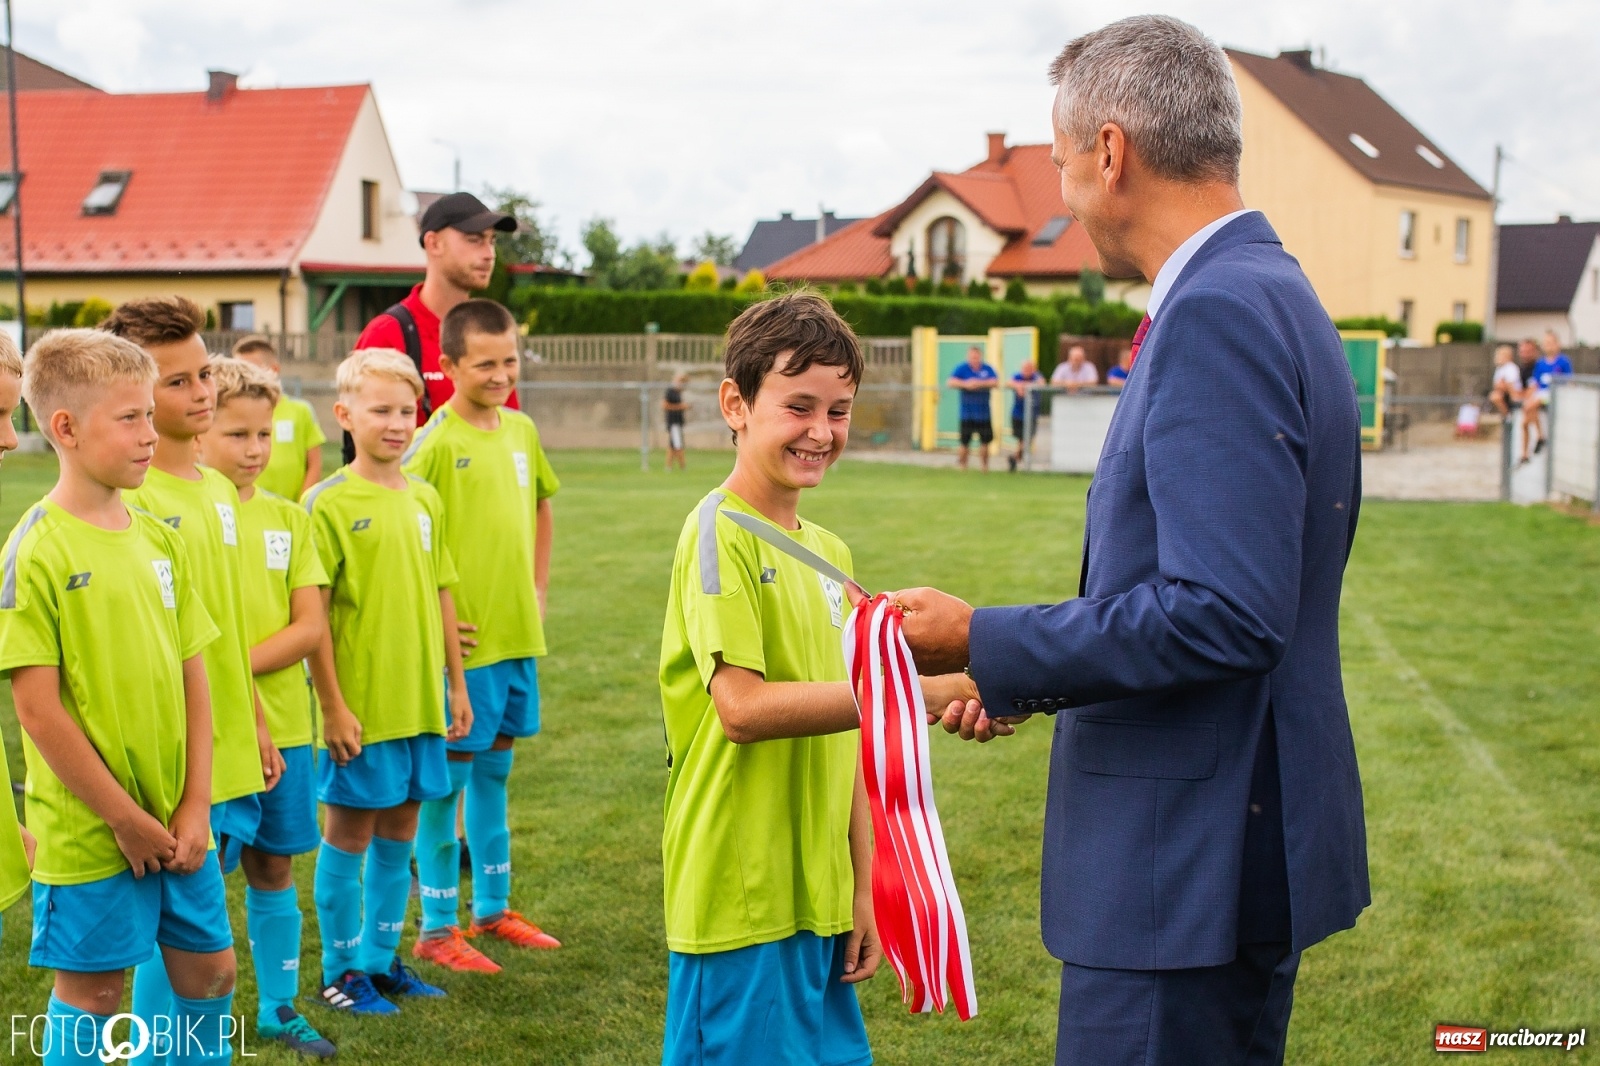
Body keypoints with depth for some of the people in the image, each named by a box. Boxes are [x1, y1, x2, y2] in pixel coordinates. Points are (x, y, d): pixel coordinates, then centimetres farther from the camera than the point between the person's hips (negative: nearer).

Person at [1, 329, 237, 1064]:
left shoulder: (160, 539, 4)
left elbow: (192, 678, 7)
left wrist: (196, 808, 0)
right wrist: (125, 819, -13)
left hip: (177, 822, 6)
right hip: (88, 833, -6)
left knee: (209, 971, 14)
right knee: (91, 992, 7)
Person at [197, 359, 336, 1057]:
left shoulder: (289, 519, 6)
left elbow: (310, 627, -1)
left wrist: (240, 664, -14)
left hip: (283, 721, 4)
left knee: (274, 866, 13)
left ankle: (279, 1006, 26)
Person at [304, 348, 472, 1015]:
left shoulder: (425, 499, 7)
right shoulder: (329, 504, -10)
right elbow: (312, 614, -11)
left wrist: (456, 683, 13)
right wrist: (333, 706, -14)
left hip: (420, 702, 6)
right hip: (361, 706, -5)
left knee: (399, 833, 14)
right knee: (349, 835, 6)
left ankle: (381, 957, 28)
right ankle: (342, 971, 19)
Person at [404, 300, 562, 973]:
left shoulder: (522, 430, 7)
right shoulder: (437, 441, -14)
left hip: (518, 633, 7)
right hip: (464, 639, -7)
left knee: (494, 768, 17)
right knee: (448, 777, 2)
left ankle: (491, 909, 29)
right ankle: (436, 929, 12)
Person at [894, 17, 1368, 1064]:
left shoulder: (1218, 313, -20)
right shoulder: (1269, 294, 12)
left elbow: (1225, 616, -27)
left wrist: (982, 644, -17)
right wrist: (1030, 682, 16)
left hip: (1189, 861, -10)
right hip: (1223, 852, 10)